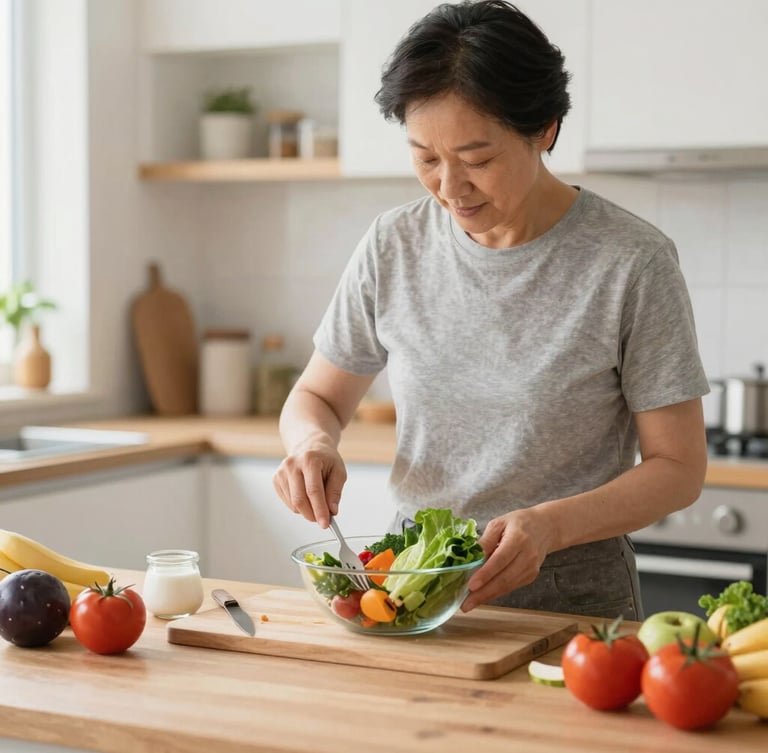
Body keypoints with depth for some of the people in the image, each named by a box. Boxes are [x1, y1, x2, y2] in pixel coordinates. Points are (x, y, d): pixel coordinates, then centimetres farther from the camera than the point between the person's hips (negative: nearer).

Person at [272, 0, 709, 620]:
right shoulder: (394, 246, 1)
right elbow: (316, 397, 13)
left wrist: (549, 525, -22)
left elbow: (678, 468, -6)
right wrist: (313, 443, -10)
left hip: (572, 593, -3)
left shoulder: (632, 261, -10)